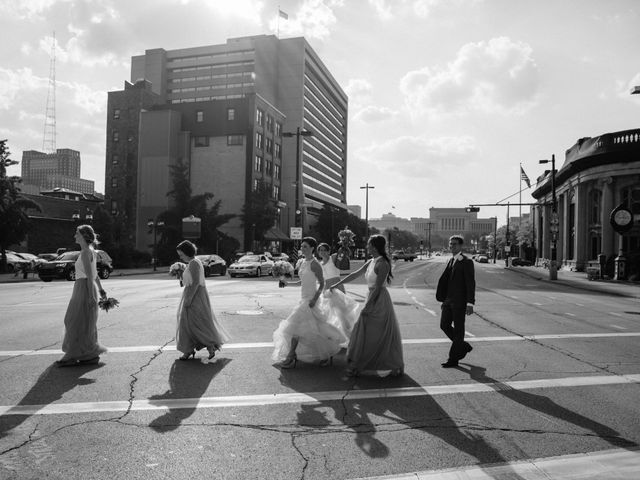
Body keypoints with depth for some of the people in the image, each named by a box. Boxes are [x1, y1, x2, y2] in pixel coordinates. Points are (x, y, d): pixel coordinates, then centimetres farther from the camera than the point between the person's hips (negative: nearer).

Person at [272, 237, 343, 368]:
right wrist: (287, 283, 8)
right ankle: (327, 352, 24)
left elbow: (322, 283, -12)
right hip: (303, 298, 9)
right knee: (313, 327, 12)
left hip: (310, 299, -9)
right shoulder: (302, 262, 11)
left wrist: (315, 299, -21)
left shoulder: (314, 264, -14)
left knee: (296, 325, -7)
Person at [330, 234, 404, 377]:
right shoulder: (371, 262, 9)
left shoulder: (382, 263, -17)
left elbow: (378, 287, -19)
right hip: (372, 299, 9)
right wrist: (337, 284, 19)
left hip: (379, 301, -9)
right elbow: (355, 274, 16)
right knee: (366, 334, 12)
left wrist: (367, 307, -18)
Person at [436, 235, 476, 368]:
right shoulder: (451, 261, 14)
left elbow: (471, 283, -13)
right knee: (444, 325, 7)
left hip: (460, 301, -7)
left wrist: (470, 303, -18)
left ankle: (453, 359, 9)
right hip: (449, 300, 8)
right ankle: (464, 347, 26)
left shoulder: (467, 262, -9)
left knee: (458, 329, 1)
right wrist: (442, 298, 9)